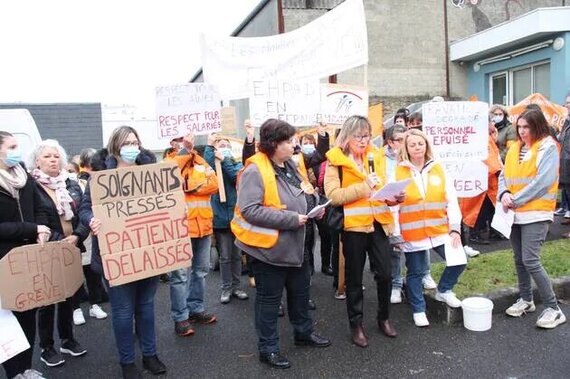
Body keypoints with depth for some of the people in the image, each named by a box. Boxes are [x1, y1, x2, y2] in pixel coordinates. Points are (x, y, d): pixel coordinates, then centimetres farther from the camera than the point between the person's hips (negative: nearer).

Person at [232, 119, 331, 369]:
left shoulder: (291, 165, 7)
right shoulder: (255, 171, -21)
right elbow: (249, 210, -28)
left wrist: (314, 205, -1)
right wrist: (290, 219, -26)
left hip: (294, 243, 9)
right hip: (268, 246, -9)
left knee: (300, 289, 22)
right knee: (269, 298, 6)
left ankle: (303, 332, 43)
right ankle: (268, 348, 23)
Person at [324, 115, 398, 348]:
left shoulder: (376, 156, 9)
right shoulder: (335, 161, -6)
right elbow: (333, 195, -16)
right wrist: (363, 187, -21)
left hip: (378, 223, 4)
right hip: (353, 225, -4)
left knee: (385, 274, 7)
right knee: (354, 278, 8)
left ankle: (384, 317, 30)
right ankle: (356, 324, 24)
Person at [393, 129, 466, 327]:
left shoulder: (439, 169, 4)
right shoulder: (398, 172, -4)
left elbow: (451, 200, 3)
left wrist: (455, 228, -5)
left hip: (440, 230, 3)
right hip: (412, 233, -2)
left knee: (458, 261, 0)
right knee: (415, 273, 8)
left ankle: (443, 290, 28)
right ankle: (419, 310, 27)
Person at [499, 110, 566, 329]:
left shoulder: (548, 147, -8)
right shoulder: (514, 149, 12)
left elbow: (542, 182, -17)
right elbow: (504, 175, 11)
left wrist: (515, 200, -16)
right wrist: (504, 194, -10)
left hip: (536, 213, -7)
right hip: (515, 213, 7)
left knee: (530, 260, -12)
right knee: (519, 259, 13)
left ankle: (553, 308, 1)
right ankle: (526, 299, 29)